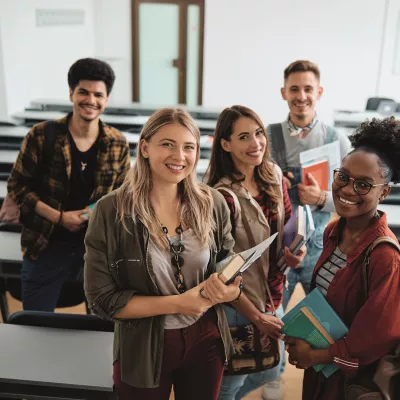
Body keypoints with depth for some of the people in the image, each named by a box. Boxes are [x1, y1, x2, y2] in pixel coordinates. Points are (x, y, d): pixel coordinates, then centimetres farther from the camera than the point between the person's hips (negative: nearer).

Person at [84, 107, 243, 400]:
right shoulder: (111, 211, -16)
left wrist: (230, 290, -20)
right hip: (143, 351, -2)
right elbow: (102, 298, -14)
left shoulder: (213, 203, -7)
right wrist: (177, 303, -22)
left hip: (206, 342, 3)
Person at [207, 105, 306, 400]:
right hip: (237, 303, -7)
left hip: (272, 294, 7)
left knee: (270, 371, 26)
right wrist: (256, 317, -13)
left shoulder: (274, 175, -5)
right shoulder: (223, 196, -26)